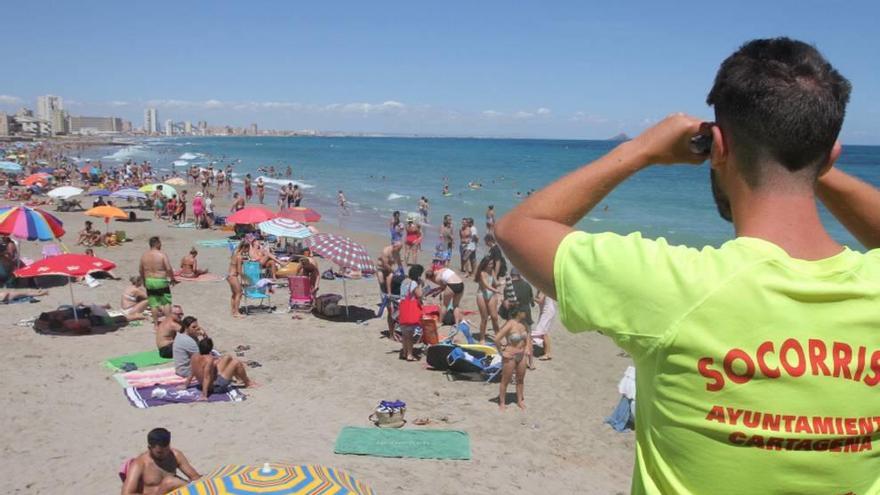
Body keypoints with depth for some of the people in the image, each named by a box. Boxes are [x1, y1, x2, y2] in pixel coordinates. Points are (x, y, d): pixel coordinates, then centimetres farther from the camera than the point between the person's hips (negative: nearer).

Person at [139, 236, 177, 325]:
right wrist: (172, 279, -1)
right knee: (167, 302, 6)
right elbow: (169, 269, -16)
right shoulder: (162, 255, -13)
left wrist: (144, 281, 23)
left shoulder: (144, 256, 4)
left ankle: (156, 323, 15)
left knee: (153, 304, 11)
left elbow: (141, 270, 10)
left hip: (149, 281, 5)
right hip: (161, 282, -5)